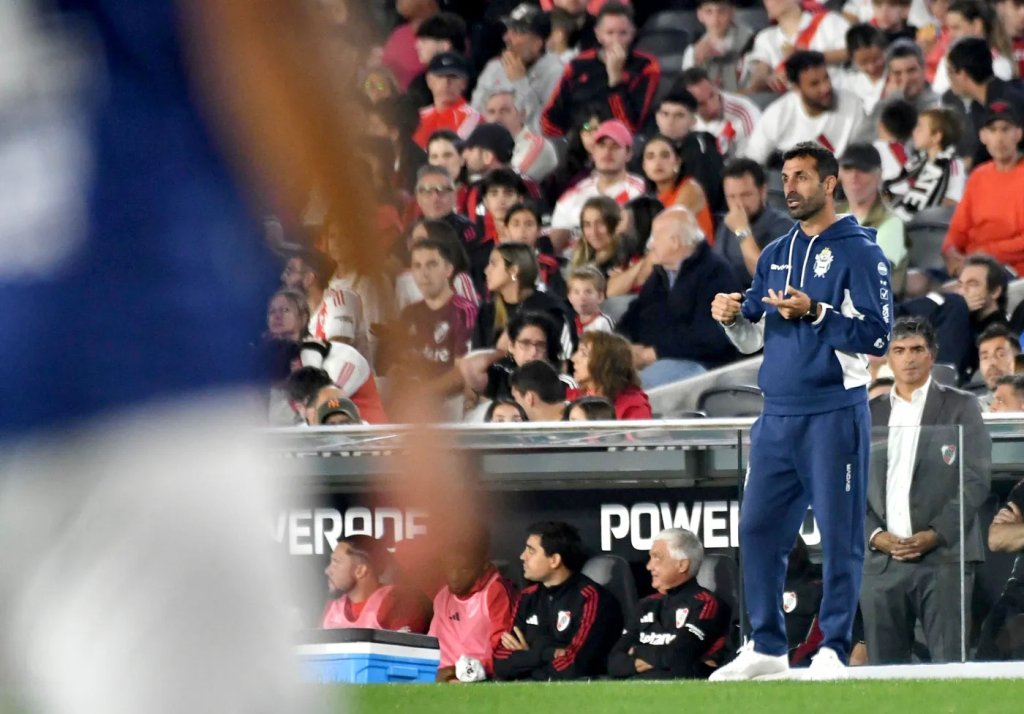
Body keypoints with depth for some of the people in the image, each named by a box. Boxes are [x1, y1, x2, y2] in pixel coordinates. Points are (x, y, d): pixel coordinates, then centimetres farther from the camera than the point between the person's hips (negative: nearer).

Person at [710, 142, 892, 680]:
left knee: (839, 535, -4)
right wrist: (733, 318, -1)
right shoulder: (775, 255, 17)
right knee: (758, 529, 7)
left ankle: (833, 649, 1)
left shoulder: (858, 252, -4)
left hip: (834, 414, -7)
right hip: (777, 415, 7)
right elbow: (754, 338, 20)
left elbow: (875, 335, -12)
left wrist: (814, 313, -21)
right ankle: (767, 647, 16)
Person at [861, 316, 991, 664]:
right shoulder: (869, 416, 17)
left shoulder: (960, 407, 8)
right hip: (882, 560, 3)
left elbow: (976, 479, -1)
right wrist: (875, 535, -5)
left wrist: (935, 535, -11)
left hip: (944, 556, -3)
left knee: (949, 663, -10)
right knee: (885, 670, 0)